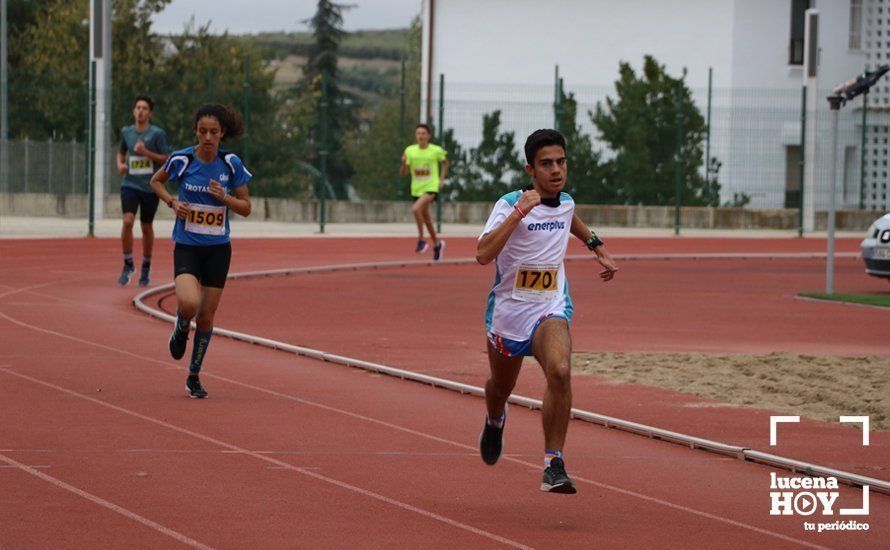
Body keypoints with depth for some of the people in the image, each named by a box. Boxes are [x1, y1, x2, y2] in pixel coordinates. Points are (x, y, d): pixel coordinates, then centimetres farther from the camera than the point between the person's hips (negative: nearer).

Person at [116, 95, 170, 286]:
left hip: (150, 186, -2)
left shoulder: (157, 133, -5)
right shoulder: (126, 132, 6)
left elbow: (166, 159, -4)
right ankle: (128, 264, -3)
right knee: (127, 221, -17)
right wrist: (120, 164, 2)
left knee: (146, 227, 7)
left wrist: (145, 152, -16)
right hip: (130, 184, 2)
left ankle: (146, 268, 24)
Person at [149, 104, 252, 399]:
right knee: (189, 303, -26)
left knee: (206, 315, 6)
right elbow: (156, 181, 12)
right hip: (186, 246, -2)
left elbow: (246, 207, 1)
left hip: (218, 249, 2)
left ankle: (194, 377, 25)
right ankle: (181, 329, 12)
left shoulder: (231, 164, -5)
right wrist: (172, 202, -6)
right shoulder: (181, 159, -8)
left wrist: (224, 197, -18)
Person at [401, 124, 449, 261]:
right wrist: (404, 163, -20)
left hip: (431, 187, -5)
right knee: (425, 217, 15)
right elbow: (404, 173, 0)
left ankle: (421, 239, -12)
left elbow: (445, 162, 14)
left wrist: (442, 179, 6)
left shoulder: (436, 150, -8)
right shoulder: (410, 150, -3)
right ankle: (437, 244, 38)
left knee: (416, 209, -29)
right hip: (417, 189, 5)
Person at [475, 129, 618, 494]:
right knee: (501, 385, 22)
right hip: (508, 310, -1)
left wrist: (597, 246, 28)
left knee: (560, 371, -29)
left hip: (551, 310, 1)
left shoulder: (566, 202, 1)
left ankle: (553, 465, -25)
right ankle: (495, 421, 61)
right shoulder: (510, 204, -17)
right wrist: (519, 213, -36)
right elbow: (483, 254, -33)